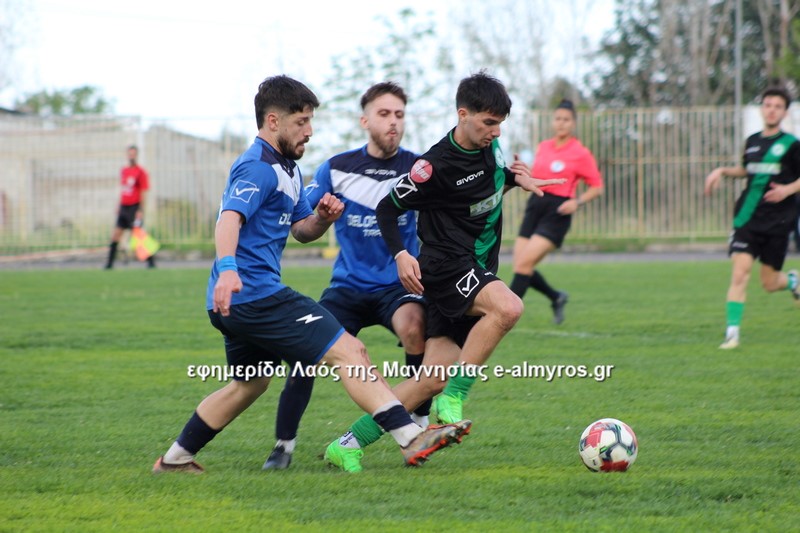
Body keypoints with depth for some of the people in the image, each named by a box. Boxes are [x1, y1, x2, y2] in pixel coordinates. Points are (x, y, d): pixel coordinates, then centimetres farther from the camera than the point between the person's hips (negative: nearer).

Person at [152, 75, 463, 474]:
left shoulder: (287, 169, 20)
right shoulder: (258, 168, -13)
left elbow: (301, 230, 25)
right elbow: (230, 218, -29)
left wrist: (322, 218, 1)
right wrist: (227, 268, -47)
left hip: (240, 299, 11)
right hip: (256, 293, -11)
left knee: (249, 384, 25)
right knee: (348, 352, -13)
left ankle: (175, 458, 30)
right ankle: (412, 440, -18)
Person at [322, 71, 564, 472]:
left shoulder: (489, 146, 6)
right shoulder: (437, 165, -16)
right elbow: (387, 209, -7)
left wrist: (514, 178, 9)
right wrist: (400, 254, -20)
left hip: (477, 270, 8)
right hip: (445, 267, -8)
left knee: (434, 378, 0)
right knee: (508, 307, -35)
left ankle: (348, 444, 7)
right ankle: (453, 400, -24)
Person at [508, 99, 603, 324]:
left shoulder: (581, 153, -4)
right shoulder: (543, 147, 12)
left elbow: (597, 187, 0)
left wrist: (577, 202, -16)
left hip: (557, 212, -6)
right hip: (535, 205, 6)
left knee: (524, 263, -17)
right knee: (521, 266, -1)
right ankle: (557, 298, 24)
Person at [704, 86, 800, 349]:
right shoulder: (752, 141, 10)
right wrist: (723, 171, 14)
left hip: (778, 222, -3)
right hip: (748, 219, 3)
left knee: (769, 283, 4)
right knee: (740, 271, -14)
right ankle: (732, 332, -11)